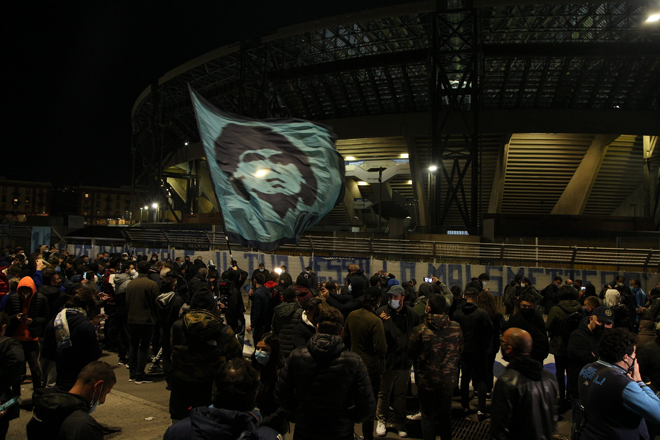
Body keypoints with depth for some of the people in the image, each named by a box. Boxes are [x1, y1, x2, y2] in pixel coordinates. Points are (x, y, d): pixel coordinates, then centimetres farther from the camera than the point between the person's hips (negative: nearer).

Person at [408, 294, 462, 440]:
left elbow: (411, 355, -7)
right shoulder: (456, 328, -12)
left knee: (428, 418, 14)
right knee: (446, 415, 23)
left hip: (426, 380, -3)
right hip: (448, 379, 3)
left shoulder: (419, 331, -21)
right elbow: (460, 352, 2)